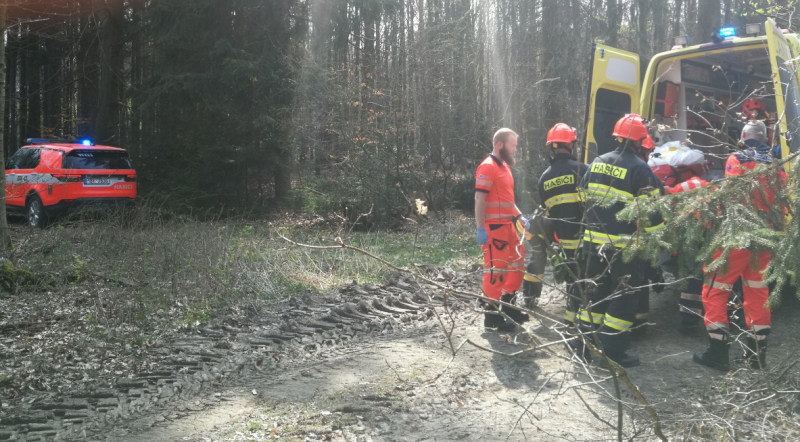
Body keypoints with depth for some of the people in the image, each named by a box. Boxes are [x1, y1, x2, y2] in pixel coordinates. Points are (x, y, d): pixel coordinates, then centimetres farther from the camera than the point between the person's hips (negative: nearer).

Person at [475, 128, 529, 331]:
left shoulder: (504, 166, 17)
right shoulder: (487, 167, -12)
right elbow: (480, 200, -17)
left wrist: (520, 216, 15)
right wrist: (480, 228, -21)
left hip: (507, 225, 10)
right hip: (494, 227, -10)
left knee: (518, 263, 15)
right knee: (496, 269, -6)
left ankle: (508, 306, 26)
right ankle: (492, 315, 2)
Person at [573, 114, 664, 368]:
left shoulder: (597, 163, 7)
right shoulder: (639, 169, -14)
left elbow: (586, 198, 15)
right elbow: (651, 211, -14)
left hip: (594, 242, 7)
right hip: (625, 247, -7)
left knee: (595, 292, 17)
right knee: (623, 299, 4)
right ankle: (613, 352, 7)